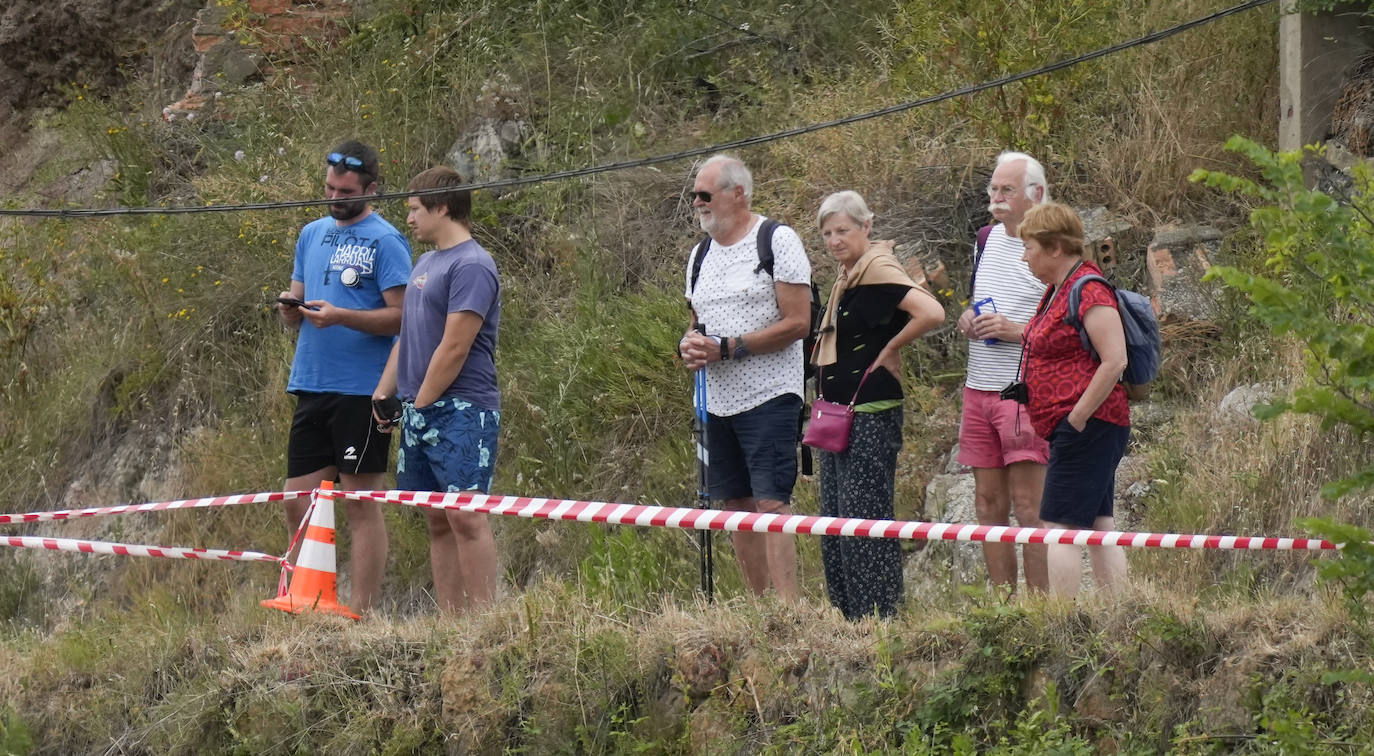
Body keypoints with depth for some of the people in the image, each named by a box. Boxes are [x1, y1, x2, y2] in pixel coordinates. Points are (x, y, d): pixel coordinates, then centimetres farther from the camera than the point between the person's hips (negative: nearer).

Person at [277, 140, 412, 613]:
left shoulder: (385, 241, -5)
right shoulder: (312, 234, 17)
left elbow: (401, 317, -11)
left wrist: (340, 316, -22)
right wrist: (290, 309, -2)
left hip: (361, 391, -7)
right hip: (311, 387, 7)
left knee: (361, 503, -4)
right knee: (298, 503, 5)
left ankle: (360, 613, -2)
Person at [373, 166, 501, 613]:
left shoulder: (471, 266, -11)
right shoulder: (427, 264, 18)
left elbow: (454, 348, -16)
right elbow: (408, 338, 24)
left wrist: (422, 403, -11)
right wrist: (384, 393, 14)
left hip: (461, 410, -9)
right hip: (421, 410, 9)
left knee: (465, 517, -13)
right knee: (438, 522, 8)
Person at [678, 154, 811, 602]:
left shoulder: (777, 242, -6)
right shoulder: (701, 255, 17)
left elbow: (797, 323, -12)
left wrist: (726, 348, -16)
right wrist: (689, 346, 0)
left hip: (768, 397, -7)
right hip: (717, 402, 7)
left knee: (772, 505, -15)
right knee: (738, 509, 6)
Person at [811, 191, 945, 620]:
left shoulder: (878, 270, -13)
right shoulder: (847, 276, 15)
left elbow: (931, 313, -26)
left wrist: (888, 351, -14)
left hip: (871, 415, -10)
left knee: (865, 518, -9)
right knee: (835, 520, 11)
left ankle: (880, 617, -7)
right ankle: (848, 616, 16)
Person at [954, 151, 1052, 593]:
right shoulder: (986, 240, 15)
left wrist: (1017, 331, -19)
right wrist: (968, 319, 7)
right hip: (978, 389, 7)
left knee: (1029, 505, -10)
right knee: (988, 503, 7)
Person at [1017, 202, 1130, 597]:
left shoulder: (1088, 291, -15)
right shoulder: (1058, 290, 17)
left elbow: (1115, 361, -22)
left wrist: (1078, 417, -20)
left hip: (1087, 426, -11)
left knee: (1060, 528, -12)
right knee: (1099, 527, 8)